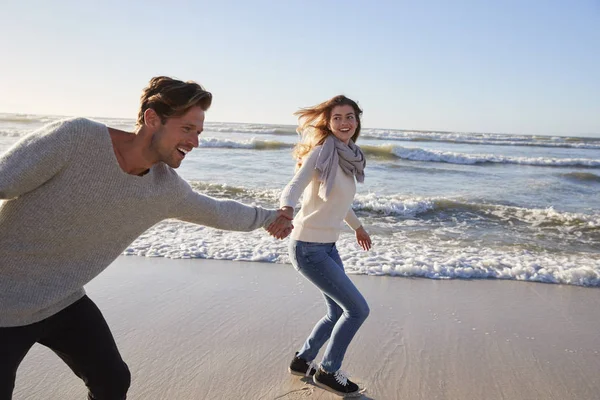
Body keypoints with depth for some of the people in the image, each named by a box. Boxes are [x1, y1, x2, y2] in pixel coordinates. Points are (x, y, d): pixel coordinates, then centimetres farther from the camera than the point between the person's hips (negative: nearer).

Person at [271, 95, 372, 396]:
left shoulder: (348, 155, 7)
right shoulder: (321, 152, -16)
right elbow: (294, 187, -30)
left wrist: (357, 226, 34)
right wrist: (286, 209, -52)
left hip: (328, 246, 8)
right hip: (308, 248, -8)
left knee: (338, 313, 17)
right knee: (358, 309, -2)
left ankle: (302, 361, 36)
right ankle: (328, 371, 18)